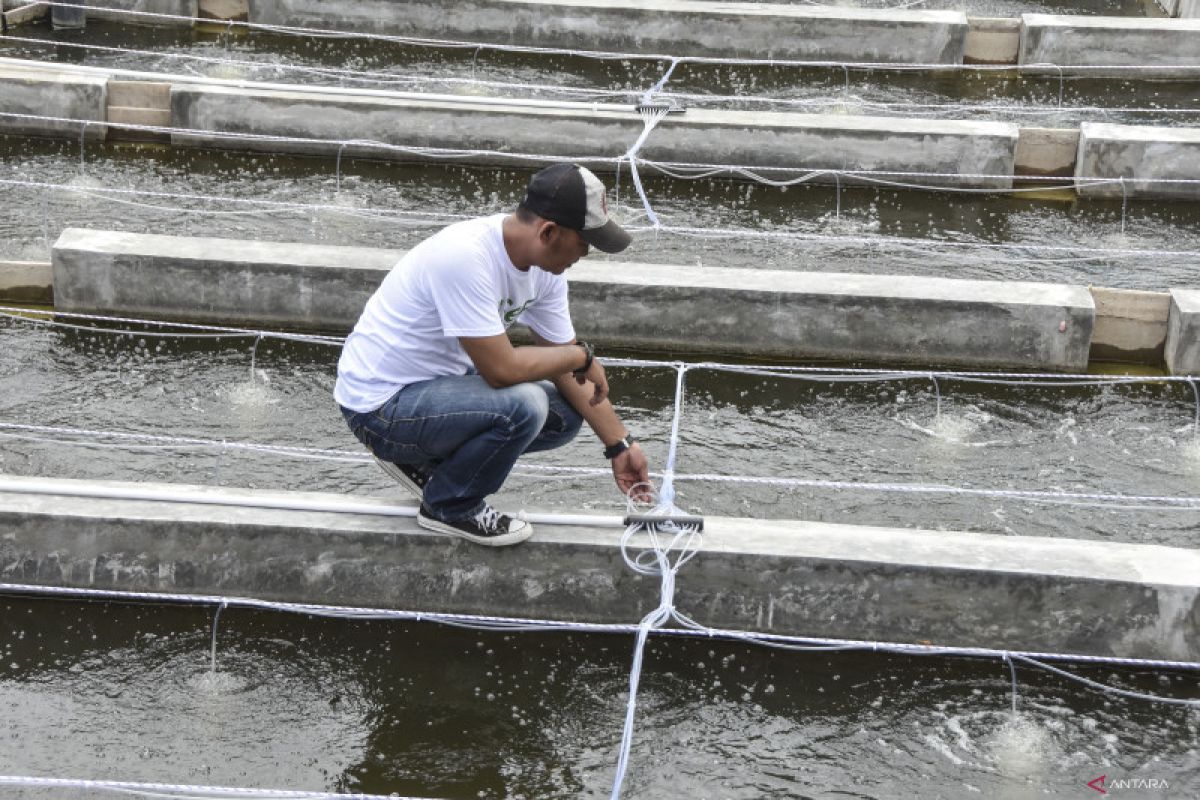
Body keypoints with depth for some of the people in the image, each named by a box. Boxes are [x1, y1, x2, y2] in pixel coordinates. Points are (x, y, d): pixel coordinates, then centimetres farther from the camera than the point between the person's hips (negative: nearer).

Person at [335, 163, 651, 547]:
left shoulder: (544, 262, -4)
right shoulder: (466, 256, -31)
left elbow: (568, 368, 5)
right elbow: (501, 369, -32)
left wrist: (620, 445, 3)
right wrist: (583, 355, -16)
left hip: (444, 379, 9)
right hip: (381, 404, -9)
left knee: (565, 414, 4)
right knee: (522, 405, -30)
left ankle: (424, 460, 14)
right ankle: (449, 507, -3)